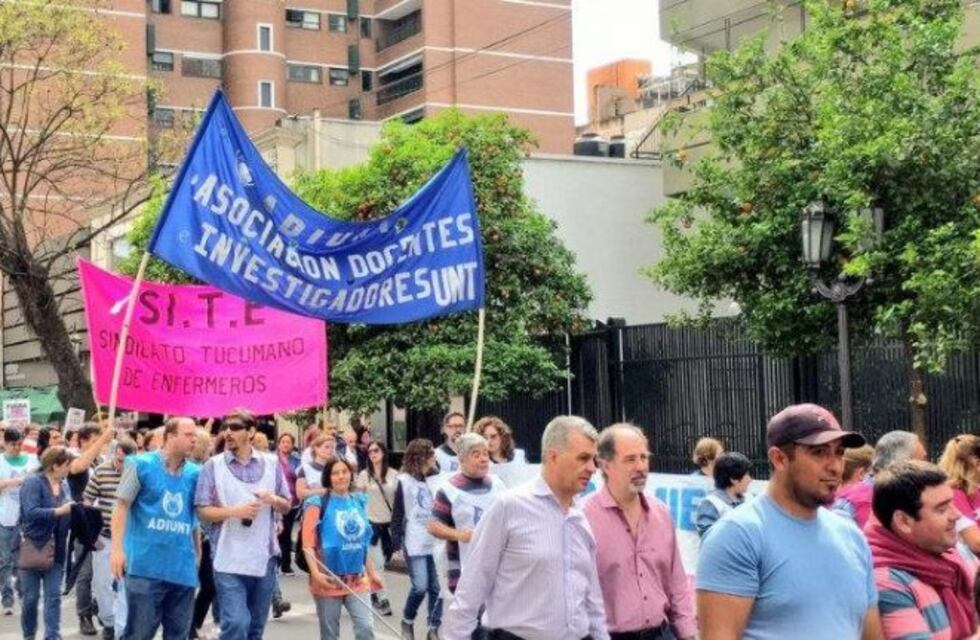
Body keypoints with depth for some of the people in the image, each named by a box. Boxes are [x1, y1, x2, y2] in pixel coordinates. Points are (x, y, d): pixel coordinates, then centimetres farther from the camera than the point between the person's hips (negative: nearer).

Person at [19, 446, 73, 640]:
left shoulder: (64, 485, 7)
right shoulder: (33, 482, -12)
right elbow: (31, 512, -24)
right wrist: (59, 511, -25)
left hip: (56, 550, 5)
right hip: (33, 548, -5)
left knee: (54, 597, 1)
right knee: (30, 597, 8)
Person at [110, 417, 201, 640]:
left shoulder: (195, 473, 8)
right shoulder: (141, 464, -1)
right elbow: (122, 506, -2)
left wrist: (197, 555, 17)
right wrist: (117, 548, -11)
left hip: (183, 568, 4)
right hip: (146, 565, -4)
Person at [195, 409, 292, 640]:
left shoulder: (271, 463, 7)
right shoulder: (213, 466, -1)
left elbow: (286, 506, 12)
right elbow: (203, 511, -4)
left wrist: (273, 499, -11)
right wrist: (235, 511, -19)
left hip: (265, 558, 3)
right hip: (229, 561, -3)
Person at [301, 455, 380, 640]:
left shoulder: (358, 501, 8)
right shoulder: (318, 504, -7)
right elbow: (308, 544, -12)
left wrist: (372, 572, 17)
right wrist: (316, 573, -24)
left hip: (357, 580, 4)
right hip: (329, 580, -4)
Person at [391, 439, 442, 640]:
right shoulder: (404, 481, -4)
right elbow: (398, 514, -5)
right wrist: (397, 543, -8)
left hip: (435, 542, 5)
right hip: (415, 544, -5)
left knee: (437, 588, 1)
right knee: (420, 587, -10)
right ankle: (407, 621, 15)